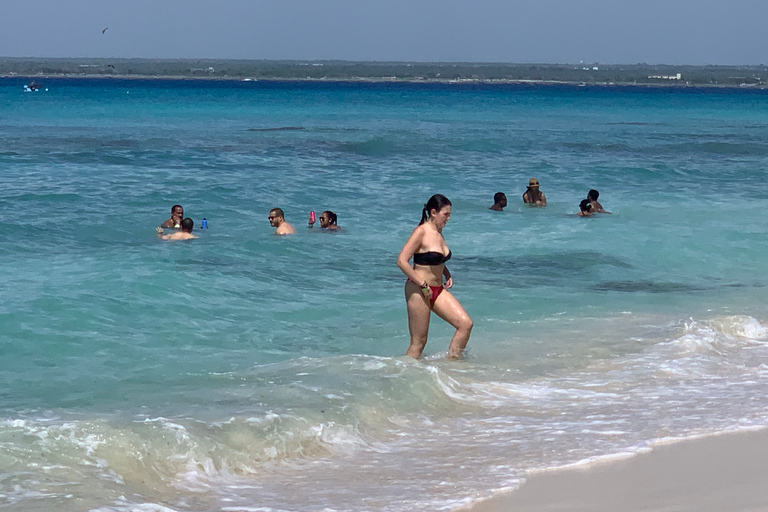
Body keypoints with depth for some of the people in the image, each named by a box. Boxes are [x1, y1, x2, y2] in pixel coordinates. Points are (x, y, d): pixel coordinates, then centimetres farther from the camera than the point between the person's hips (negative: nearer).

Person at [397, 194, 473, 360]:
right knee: (419, 342, -3)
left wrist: (447, 275, 10)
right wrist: (423, 285, -20)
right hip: (418, 290, -8)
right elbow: (402, 261, -21)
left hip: (438, 290, 8)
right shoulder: (421, 232, -14)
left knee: (466, 324, -3)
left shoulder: (438, 231, 11)